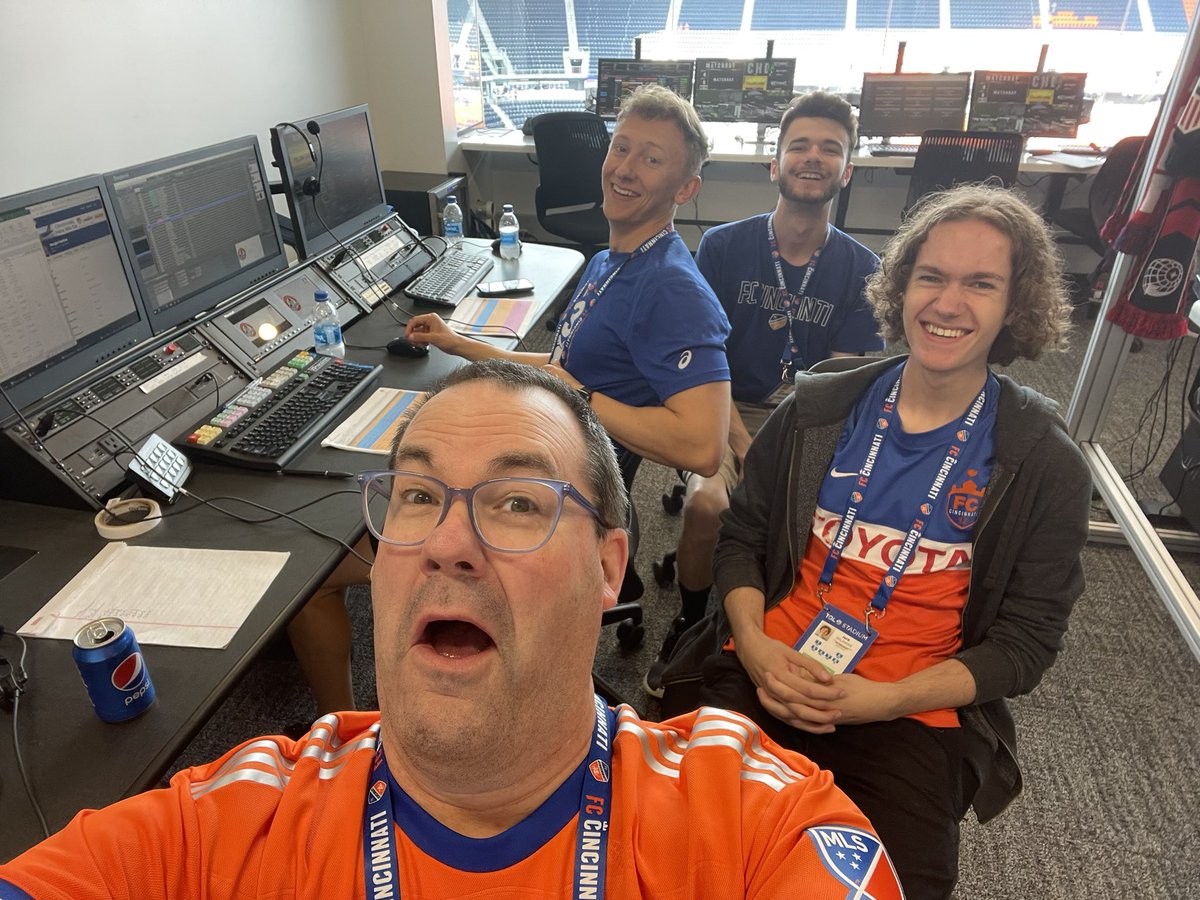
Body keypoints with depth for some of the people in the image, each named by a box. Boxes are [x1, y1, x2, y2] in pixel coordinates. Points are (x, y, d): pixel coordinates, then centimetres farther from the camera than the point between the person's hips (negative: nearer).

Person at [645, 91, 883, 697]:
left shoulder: (862, 269, 2)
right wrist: (746, 450, -19)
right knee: (707, 503, -30)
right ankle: (688, 629, 0)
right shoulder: (722, 247, -1)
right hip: (729, 412, -1)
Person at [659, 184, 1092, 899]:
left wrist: (884, 700, -14)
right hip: (764, 675, 1)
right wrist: (753, 645, -9)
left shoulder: (1046, 466, -1)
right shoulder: (818, 409, 4)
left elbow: (1026, 642, 0)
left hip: (913, 716, 0)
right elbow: (742, 537, 9)